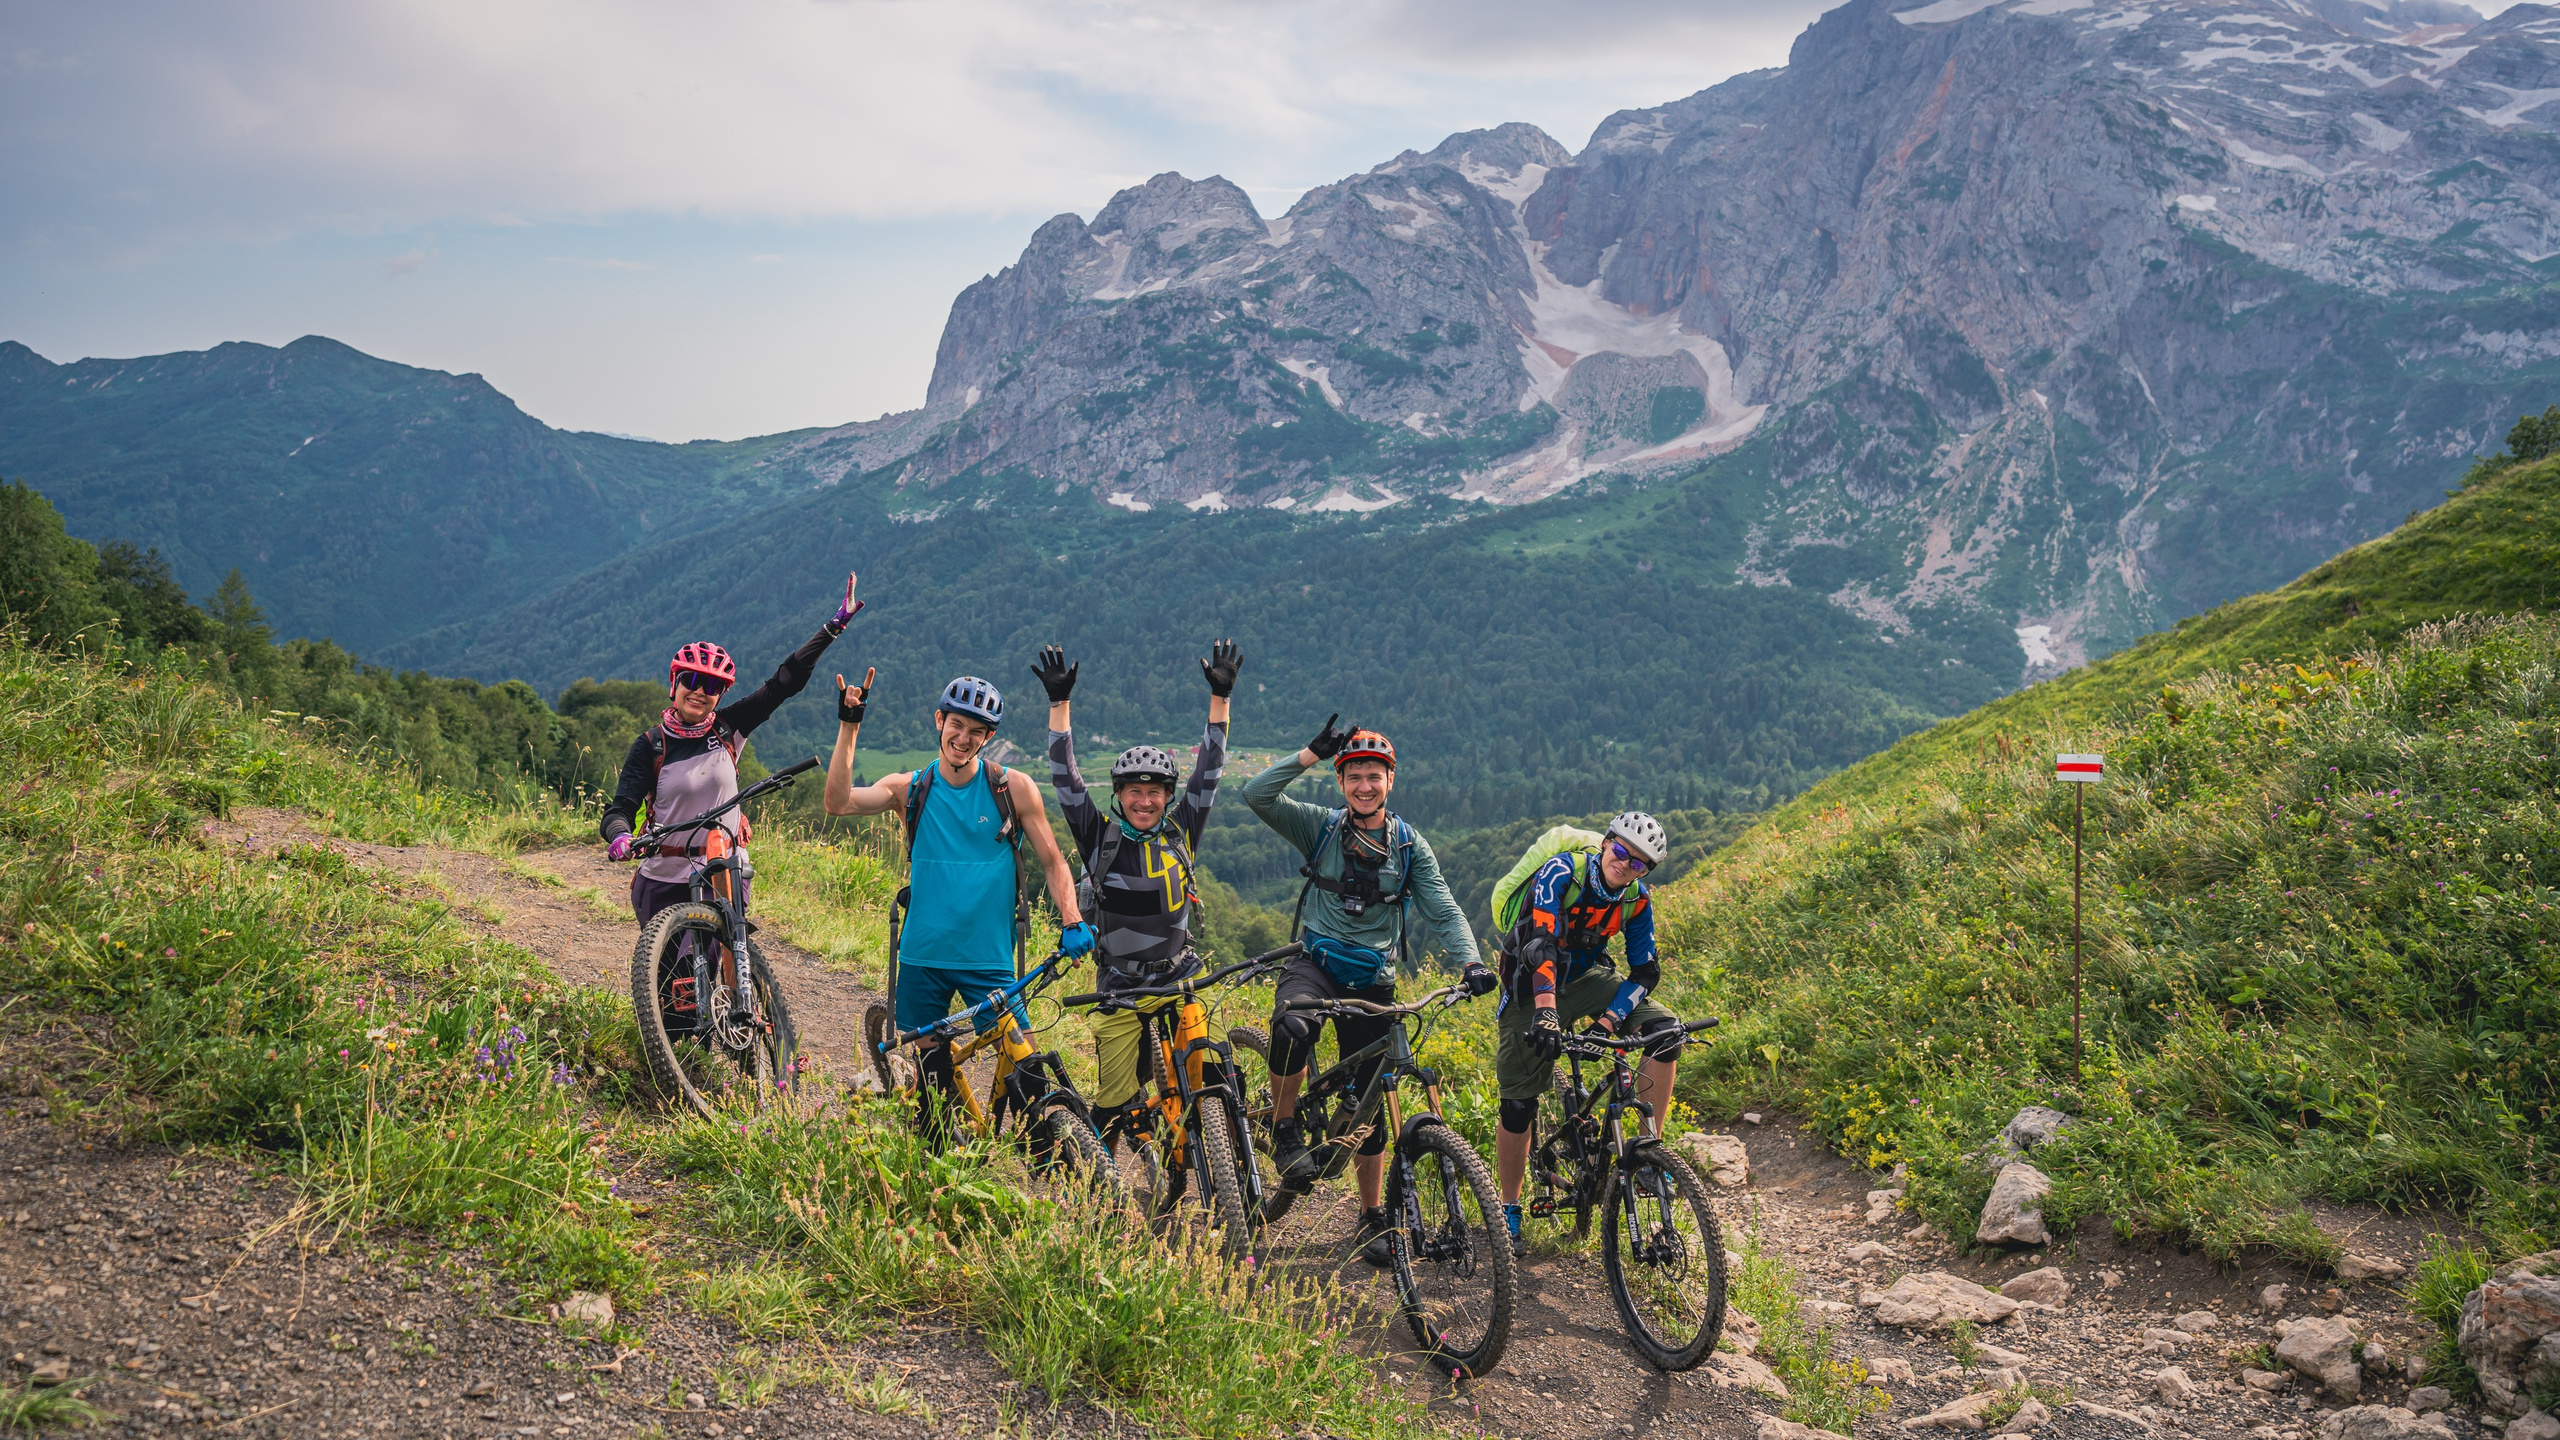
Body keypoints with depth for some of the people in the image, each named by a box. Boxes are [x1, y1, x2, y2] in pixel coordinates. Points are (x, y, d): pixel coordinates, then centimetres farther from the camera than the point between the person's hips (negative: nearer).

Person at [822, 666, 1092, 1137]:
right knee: (933, 1072, 9)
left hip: (988, 958, -1)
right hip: (922, 956, 1)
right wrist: (849, 727, -19)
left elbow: (1052, 862, 2)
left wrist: (1072, 921, -13)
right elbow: (839, 803, -14)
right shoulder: (910, 788, 1)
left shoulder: (1013, 788, -1)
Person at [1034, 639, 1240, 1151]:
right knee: (1115, 1100, 2)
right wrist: (1059, 702, -11)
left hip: (1177, 979, 1)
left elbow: (1208, 771, -1)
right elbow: (1066, 778, -7)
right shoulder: (1101, 837, -3)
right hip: (1119, 987, -1)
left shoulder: (1181, 833, 1)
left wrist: (1221, 695, -5)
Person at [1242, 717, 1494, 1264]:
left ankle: (1372, 1216, 21)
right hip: (1314, 964, -2)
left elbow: (1442, 910, -4)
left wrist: (1470, 961, -22)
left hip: (1372, 981, 2)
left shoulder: (1410, 845, 4)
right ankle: (1285, 1130, -12)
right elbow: (1256, 795, -13)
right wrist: (1313, 752, -19)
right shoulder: (1320, 827, 0)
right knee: (1293, 1026, -36)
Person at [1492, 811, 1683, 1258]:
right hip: (1532, 986, -4)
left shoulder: (1638, 899, -9)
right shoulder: (1562, 872, -23)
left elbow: (1645, 972, -9)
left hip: (1586, 978, 4)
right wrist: (1546, 1011, -48)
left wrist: (1610, 1018, -26)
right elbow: (1541, 943, -35)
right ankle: (1509, 1209, 16)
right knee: (1518, 1106, -4)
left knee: (1665, 1030, -21)